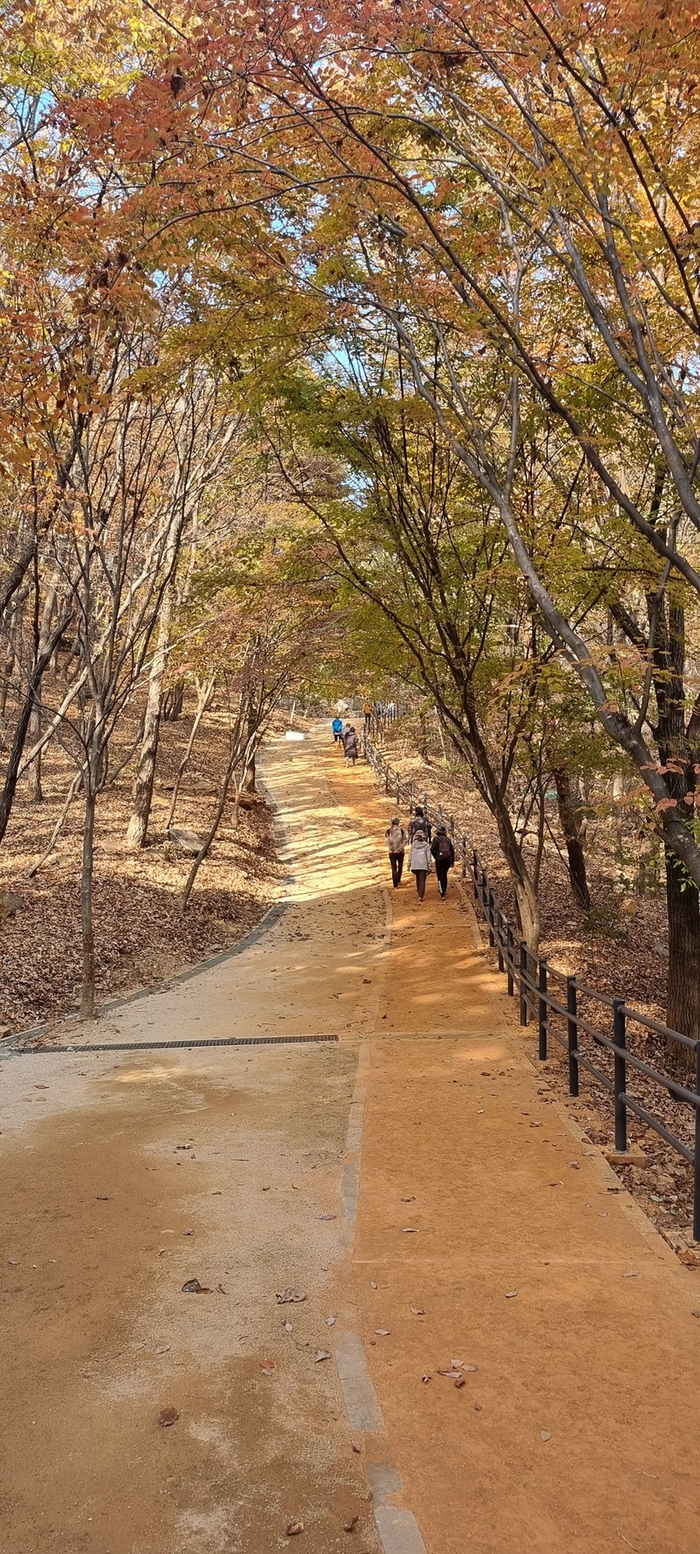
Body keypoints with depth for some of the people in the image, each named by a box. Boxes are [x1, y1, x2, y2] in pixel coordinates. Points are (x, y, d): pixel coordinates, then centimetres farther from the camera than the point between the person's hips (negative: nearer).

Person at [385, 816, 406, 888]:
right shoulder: (401, 830, -8)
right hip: (400, 852, 0)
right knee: (400, 866, 21)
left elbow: (387, 841, -9)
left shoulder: (388, 831, -6)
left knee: (394, 868, 5)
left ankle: (395, 885, -2)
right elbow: (404, 841, -11)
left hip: (392, 852, 0)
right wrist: (400, 849, -8)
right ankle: (398, 880, 29)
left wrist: (391, 849, -4)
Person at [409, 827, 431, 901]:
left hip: (415, 865, 2)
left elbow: (410, 855, 3)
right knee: (422, 881, -1)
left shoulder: (413, 845, 2)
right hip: (423, 865, -2)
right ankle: (421, 896, -13)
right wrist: (429, 867, 2)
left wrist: (409, 865, 10)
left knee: (418, 879, 23)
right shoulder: (426, 845, -2)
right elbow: (428, 856, -3)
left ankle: (419, 894, 30)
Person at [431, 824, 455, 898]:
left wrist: (436, 857, 6)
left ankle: (442, 894, -9)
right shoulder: (448, 839, 9)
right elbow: (452, 850, 10)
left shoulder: (436, 839, -4)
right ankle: (444, 890, 32)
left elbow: (433, 850, -11)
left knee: (440, 876, -2)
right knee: (444, 875, 22)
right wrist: (452, 861, 16)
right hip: (448, 859, 4)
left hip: (439, 860, -4)